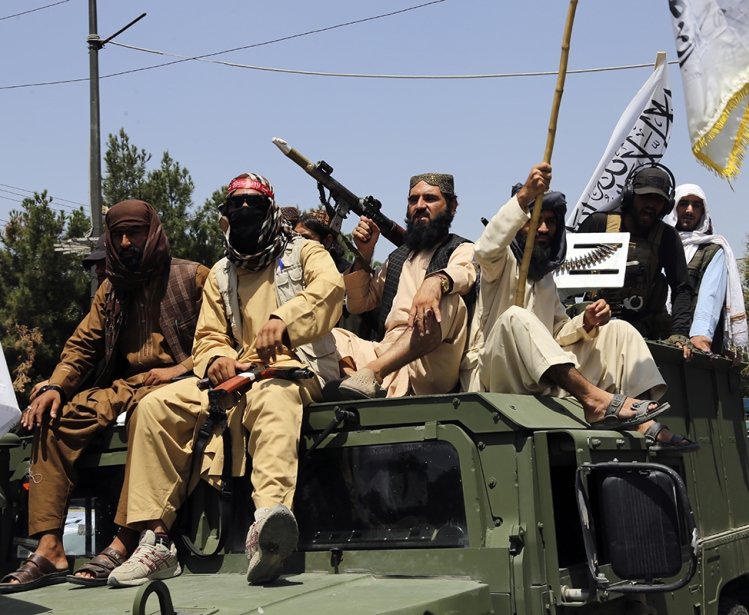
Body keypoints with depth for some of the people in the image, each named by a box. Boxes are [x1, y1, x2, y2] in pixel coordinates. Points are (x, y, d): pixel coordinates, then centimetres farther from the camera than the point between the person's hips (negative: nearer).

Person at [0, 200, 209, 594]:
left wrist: (180, 369, -17)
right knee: (52, 419, -17)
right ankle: (49, 549, -25)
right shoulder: (111, 289, 21)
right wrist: (55, 386, -2)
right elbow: (83, 344, 15)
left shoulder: (193, 277, 4)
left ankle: (125, 543, -40)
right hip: (123, 388, 6)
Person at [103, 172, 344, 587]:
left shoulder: (303, 253, 9)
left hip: (297, 370, -5)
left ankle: (268, 517, -68)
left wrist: (282, 319, -33)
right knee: (156, 407, -16)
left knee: (272, 396, -42)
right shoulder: (220, 275, 24)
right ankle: (155, 540, -19)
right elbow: (207, 336, 19)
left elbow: (330, 285, -13)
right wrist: (216, 359, -9)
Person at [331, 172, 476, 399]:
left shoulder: (461, 250, 11)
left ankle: (371, 372, -46)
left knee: (449, 302, -32)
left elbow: (463, 274, -14)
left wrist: (436, 281, -39)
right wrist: (364, 254, 15)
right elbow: (357, 305, 28)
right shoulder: (396, 259, 29)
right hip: (388, 355, 6)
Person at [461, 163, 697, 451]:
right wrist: (523, 197, -37)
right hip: (495, 374, -7)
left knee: (619, 331, -2)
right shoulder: (503, 262, 0)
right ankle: (594, 398, -47)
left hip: (548, 381, 7)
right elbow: (486, 249, -25)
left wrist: (586, 323, -2)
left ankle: (645, 426, -24)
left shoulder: (545, 277, 23)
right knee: (515, 316, -37)